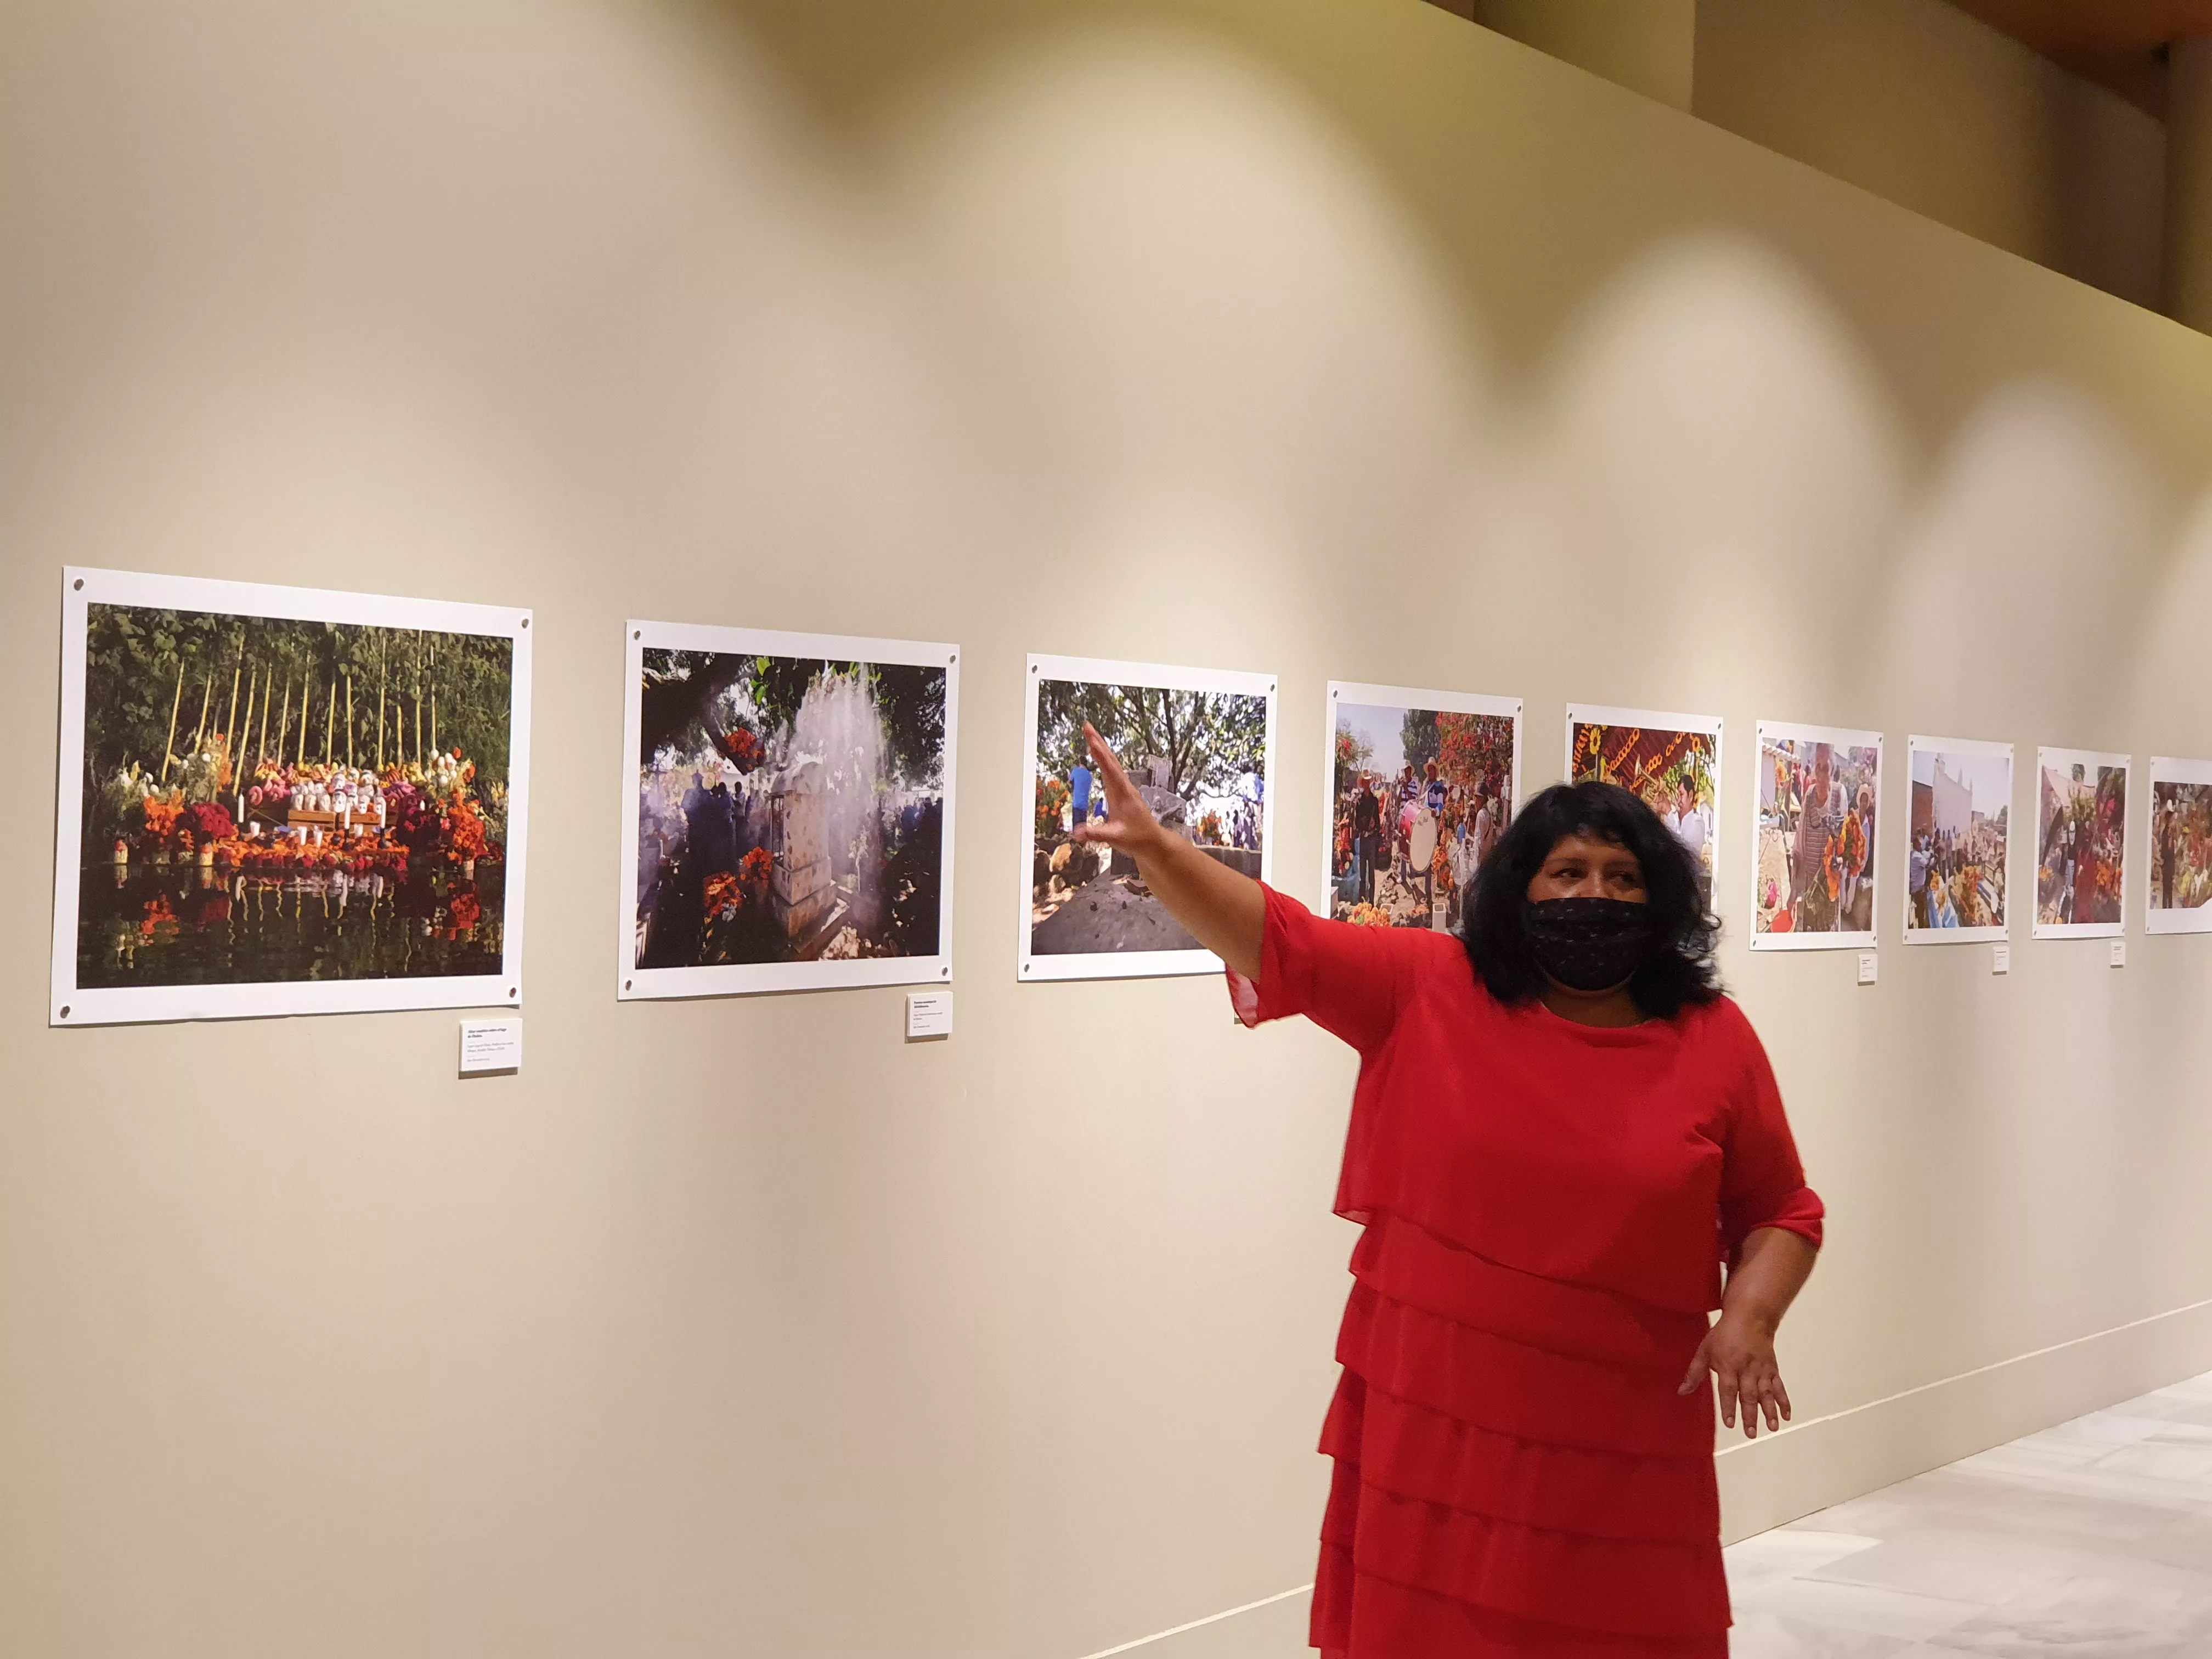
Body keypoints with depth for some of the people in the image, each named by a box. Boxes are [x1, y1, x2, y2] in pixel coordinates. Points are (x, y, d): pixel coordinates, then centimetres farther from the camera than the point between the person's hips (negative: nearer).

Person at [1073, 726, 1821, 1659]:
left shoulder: (1714, 1039, 0)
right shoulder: (1427, 990, 0)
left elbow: (1781, 1213, 8)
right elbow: (1277, 940, -3)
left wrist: (1750, 1317, -10)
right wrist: (1154, 849, -15)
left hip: (1617, 1443, 0)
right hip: (1434, 1418, 0)